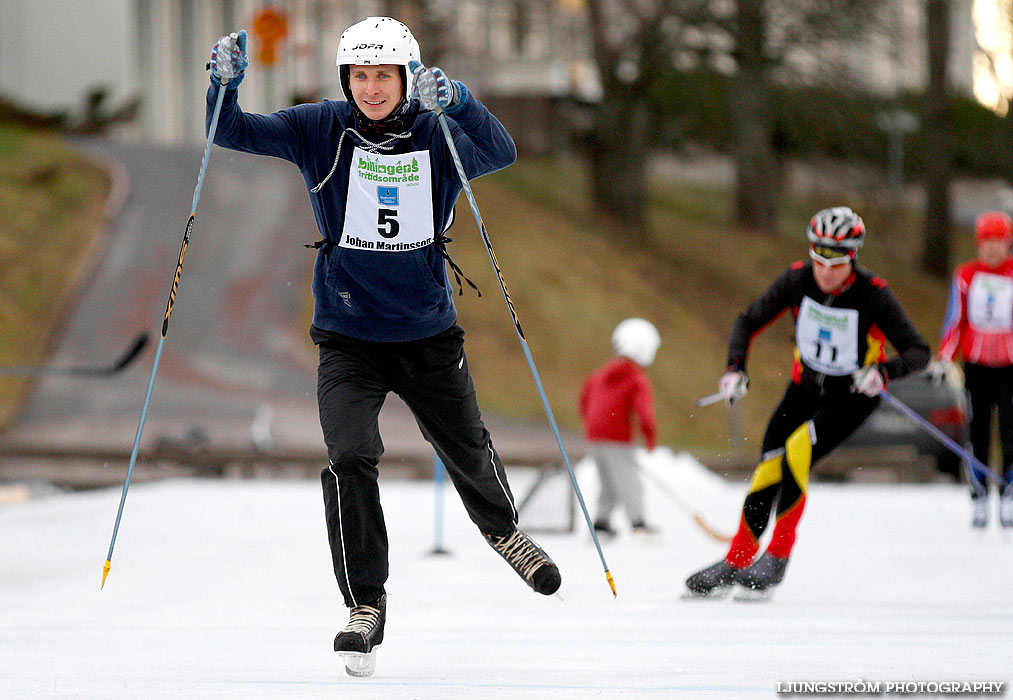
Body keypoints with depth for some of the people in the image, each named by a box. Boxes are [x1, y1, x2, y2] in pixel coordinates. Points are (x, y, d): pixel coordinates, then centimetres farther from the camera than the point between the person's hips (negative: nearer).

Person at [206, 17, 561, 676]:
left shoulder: (439, 135, -8)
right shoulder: (321, 129, -6)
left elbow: (500, 153, -27)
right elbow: (235, 133, -10)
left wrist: (458, 102, -45)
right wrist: (225, 84, -30)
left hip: (429, 332, 1)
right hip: (348, 335, -1)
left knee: (469, 451, 16)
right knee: (351, 457, -19)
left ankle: (503, 529, 50)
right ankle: (366, 603, -6)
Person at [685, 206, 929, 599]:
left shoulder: (873, 294, -24)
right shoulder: (798, 280, -16)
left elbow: (918, 352, -22)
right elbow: (749, 321, -5)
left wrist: (884, 371, -42)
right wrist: (735, 368, -21)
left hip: (854, 395, -3)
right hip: (805, 387, 4)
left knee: (797, 451, -25)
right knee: (769, 469, -6)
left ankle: (778, 558, -14)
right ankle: (736, 562, 9)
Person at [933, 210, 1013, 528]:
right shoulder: (965, 276, 3)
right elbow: (955, 321, 6)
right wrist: (944, 358, -4)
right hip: (975, 365, 1)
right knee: (978, 432, 2)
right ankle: (979, 496, 10)